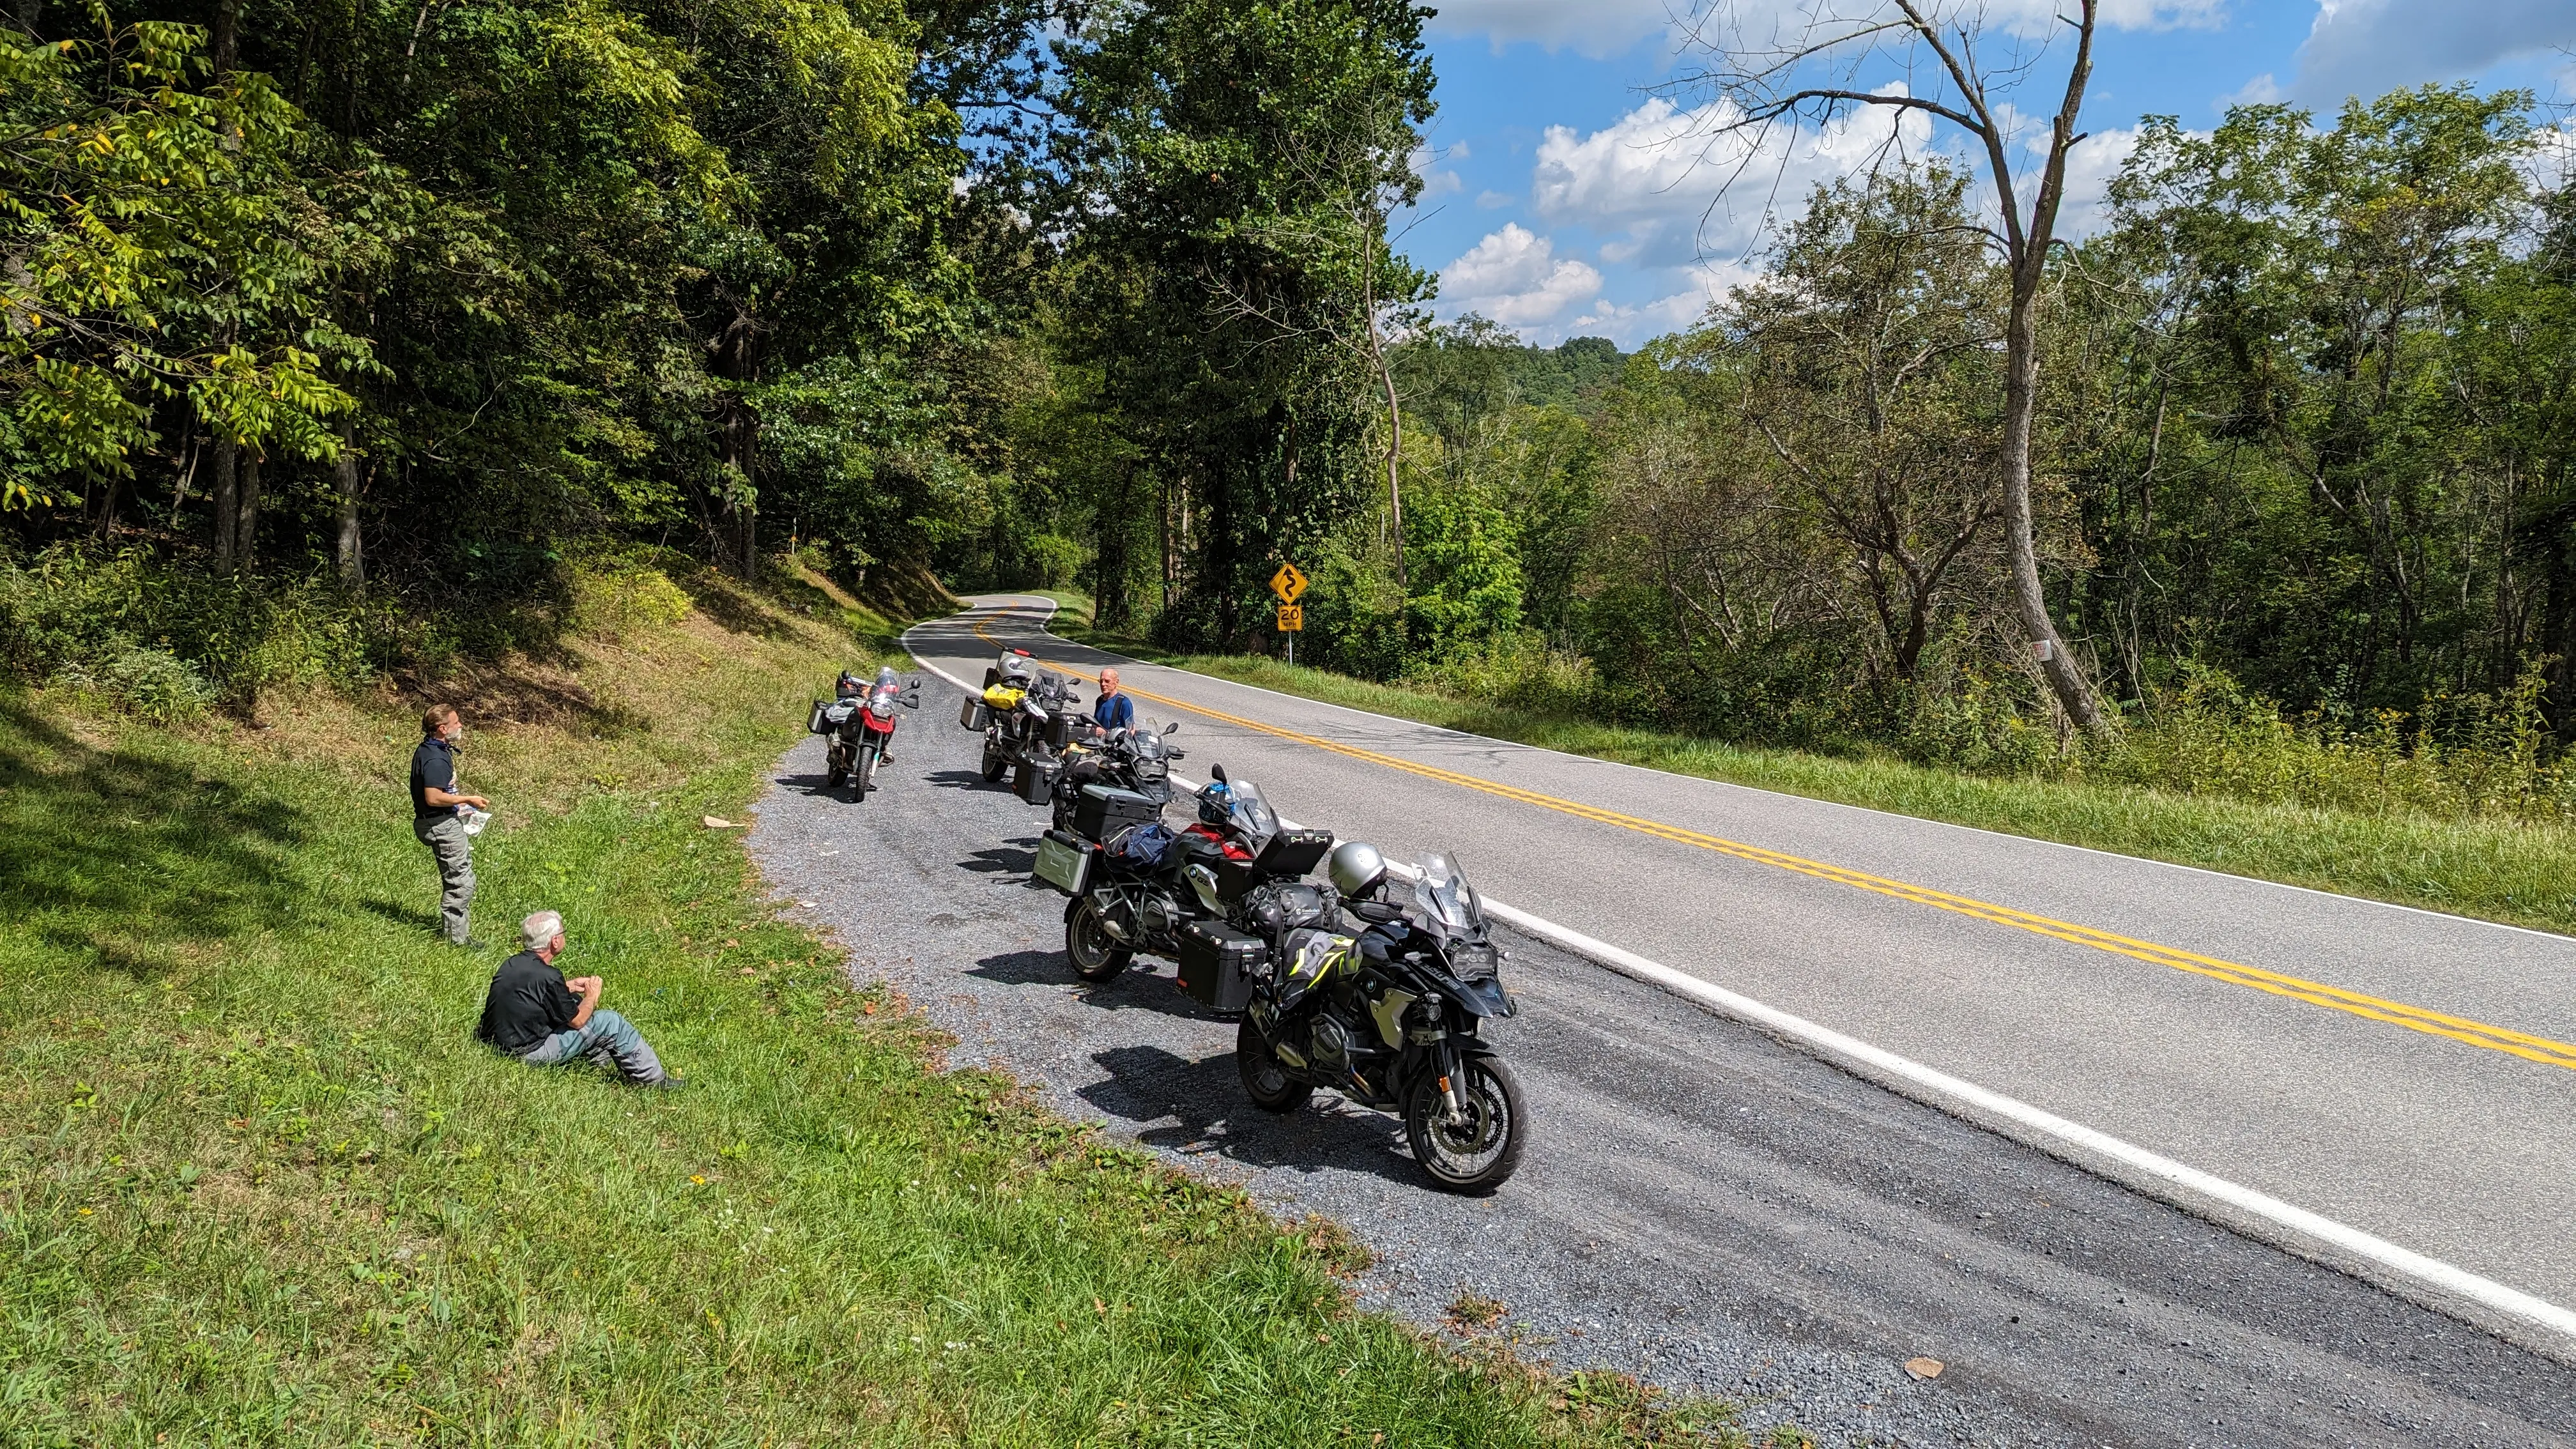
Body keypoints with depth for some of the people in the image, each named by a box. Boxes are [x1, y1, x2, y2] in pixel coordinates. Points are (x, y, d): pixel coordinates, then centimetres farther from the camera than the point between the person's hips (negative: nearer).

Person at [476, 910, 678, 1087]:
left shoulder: (512, 963, 1)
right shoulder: (547, 977, -24)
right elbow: (577, 1020, -11)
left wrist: (571, 986, 20)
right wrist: (592, 996, 6)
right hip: (529, 1054, -9)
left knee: (574, 1001, 23)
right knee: (611, 1022, -6)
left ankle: (603, 1056, 35)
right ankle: (654, 1079, 5)